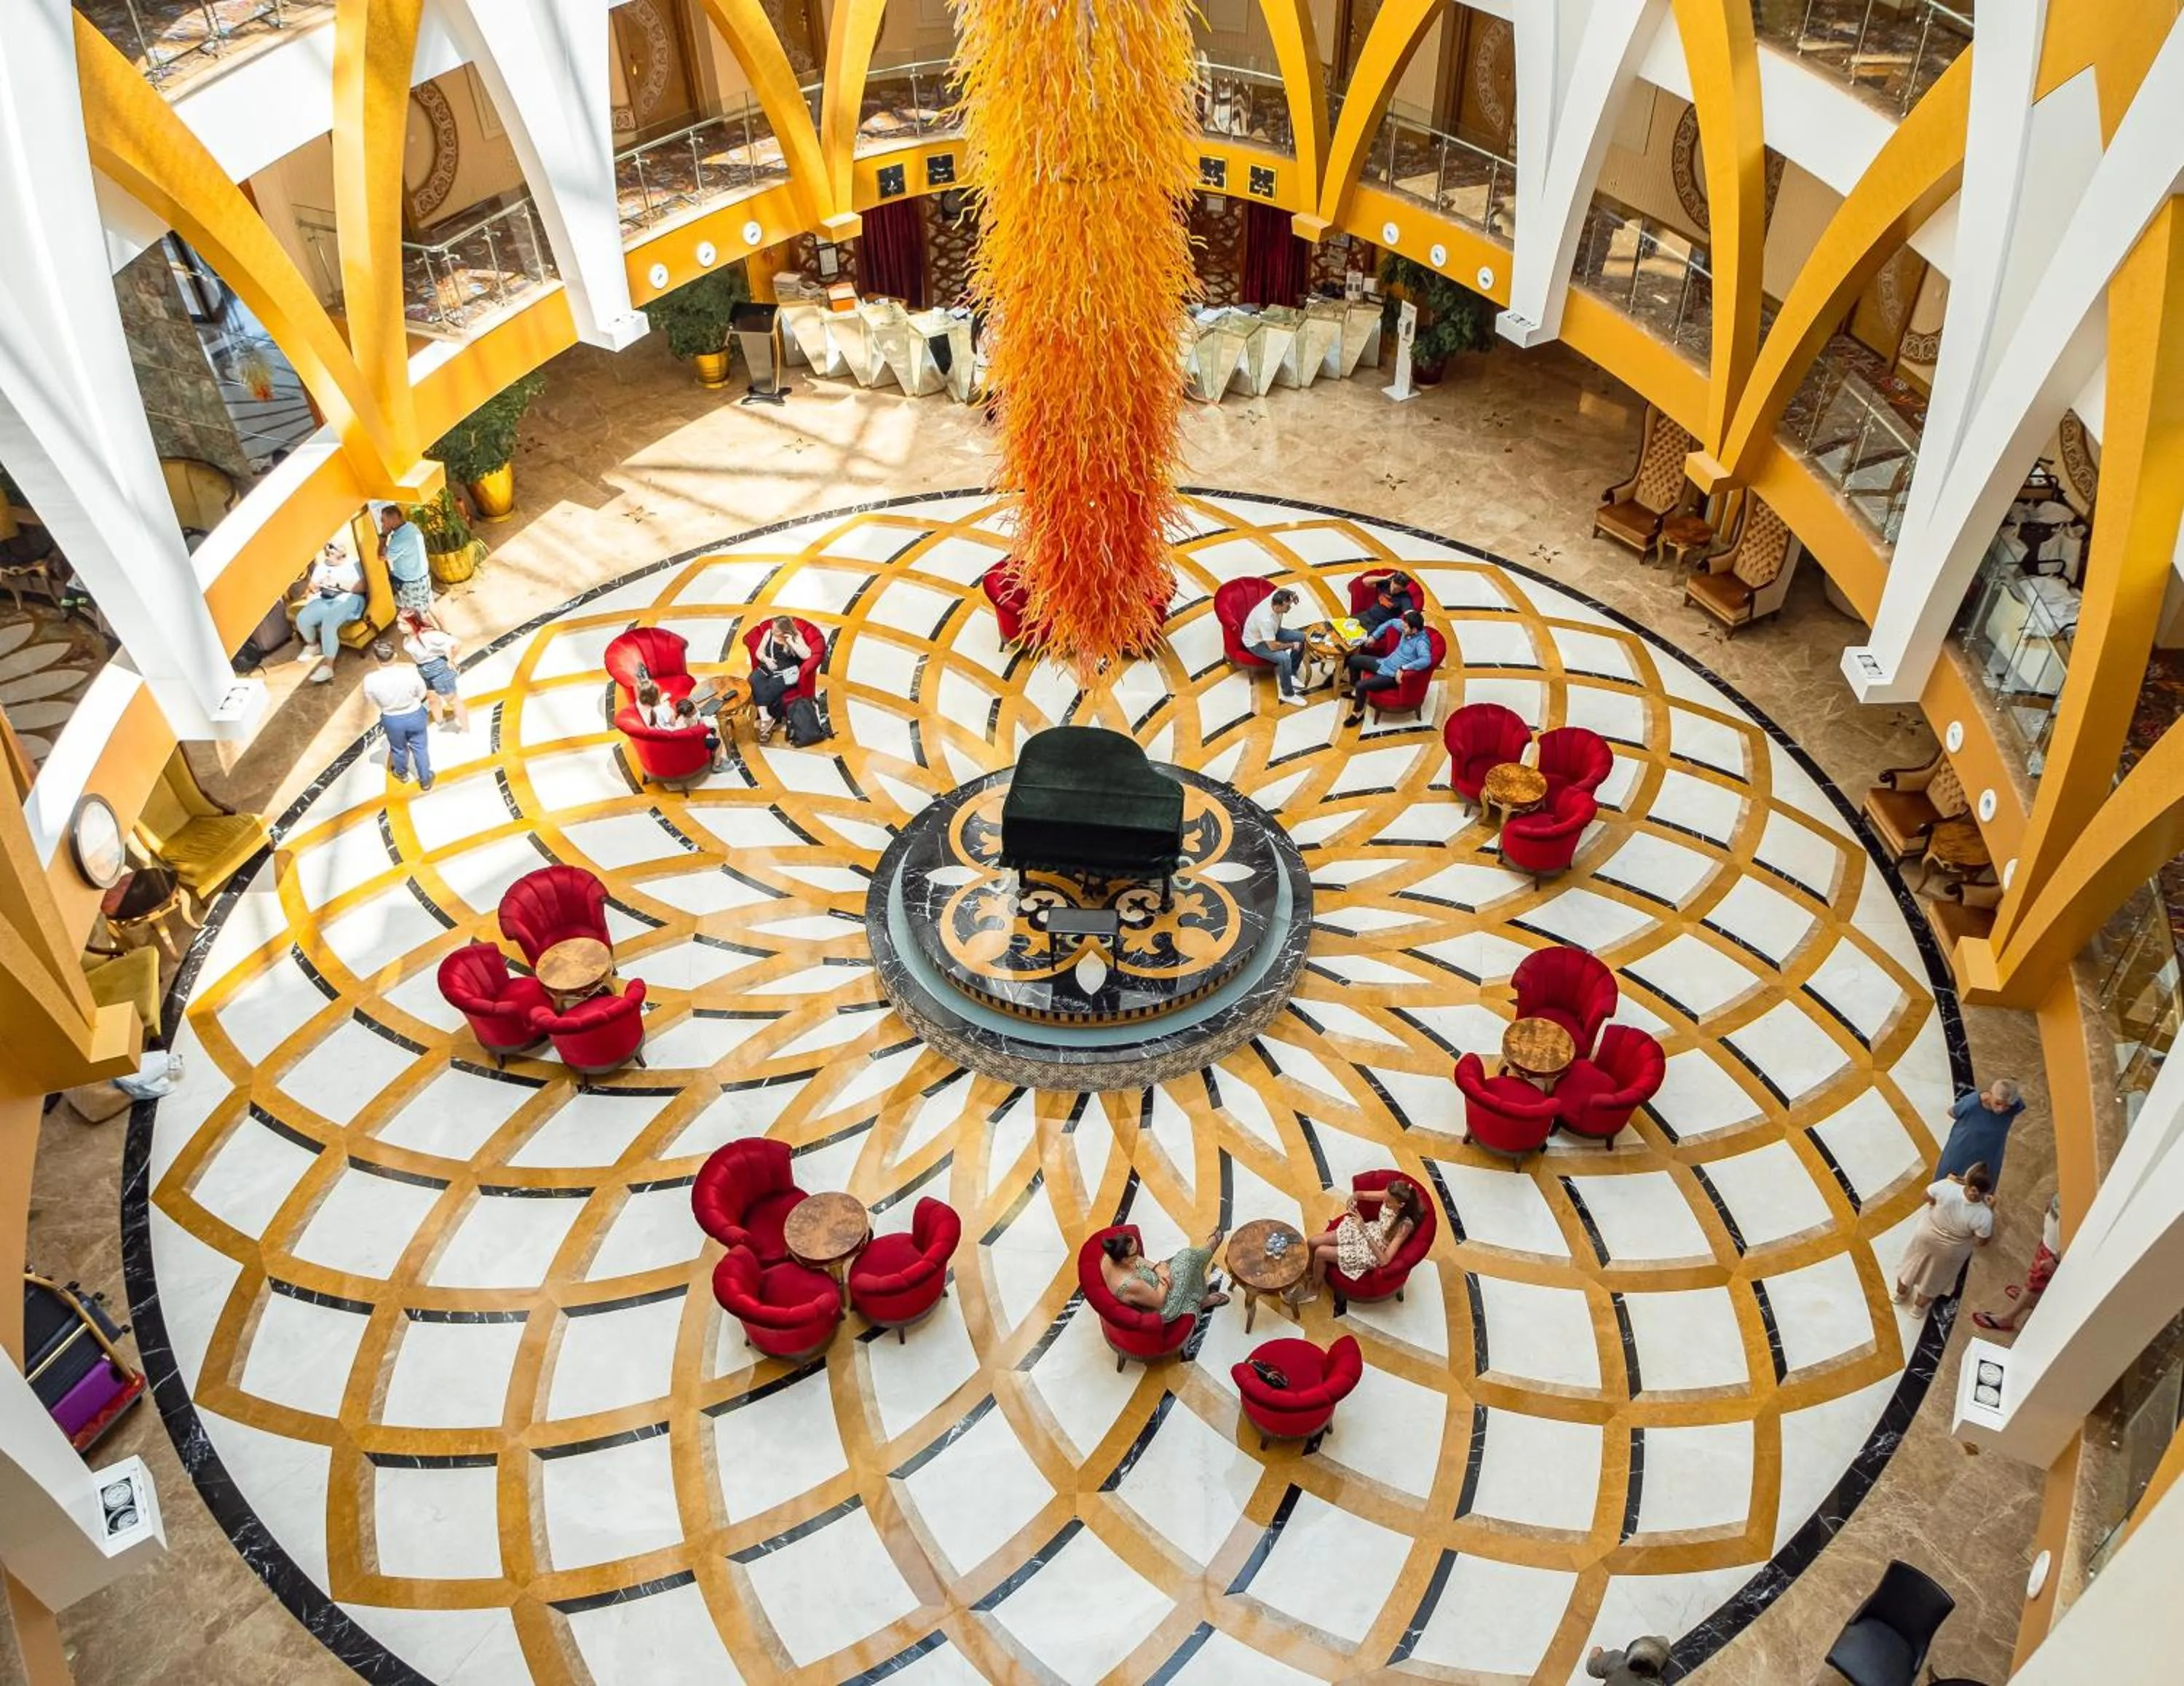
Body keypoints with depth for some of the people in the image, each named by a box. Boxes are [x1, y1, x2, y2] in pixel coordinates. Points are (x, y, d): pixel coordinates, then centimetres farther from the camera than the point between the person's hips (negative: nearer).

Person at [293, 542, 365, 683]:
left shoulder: (354, 564, 2)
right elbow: (313, 587, 22)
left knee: (328, 622, -36)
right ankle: (312, 646, 10)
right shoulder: (321, 566, 19)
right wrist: (315, 586, 0)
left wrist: (340, 584, -15)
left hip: (347, 601, -6)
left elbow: (362, 587, -8)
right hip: (324, 601, 6)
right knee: (302, 619, -24)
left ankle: (327, 666, -32)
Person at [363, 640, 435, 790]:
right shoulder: (410, 671, -29)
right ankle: (425, 780, 41)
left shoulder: (370, 679, -28)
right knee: (420, 748, 23)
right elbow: (422, 694, -12)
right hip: (415, 715, -1)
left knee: (398, 749, 29)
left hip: (392, 720, 1)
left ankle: (402, 774, 56)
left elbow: (373, 703, -9)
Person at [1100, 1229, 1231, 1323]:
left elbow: (1138, 1260, -1)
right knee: (1188, 1258, -2)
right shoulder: (1131, 1286, -43)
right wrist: (1163, 1270, -16)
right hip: (1161, 1309, -7)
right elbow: (1159, 1301, -26)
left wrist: (1156, 1268, -15)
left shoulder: (1111, 1257, -22)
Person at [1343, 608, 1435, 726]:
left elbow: (1426, 660, -47)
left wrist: (1403, 668, -45)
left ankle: (1358, 713, 6)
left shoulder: (1421, 642, -29)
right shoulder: (1407, 630, -4)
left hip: (1393, 675, -9)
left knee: (1361, 686, -21)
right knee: (1354, 660, 18)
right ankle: (1355, 691, 39)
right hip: (1385, 663, 9)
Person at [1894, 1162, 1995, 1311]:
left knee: (1912, 1265, 32)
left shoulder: (1946, 1187, -37)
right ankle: (1919, 1306, 55)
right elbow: (1981, 1242, -18)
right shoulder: (1983, 1215, -38)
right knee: (1934, 1279, 30)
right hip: (1949, 1251, -1)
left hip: (1926, 1235, 1)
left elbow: (1926, 1197, -14)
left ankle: (1900, 1294, 57)